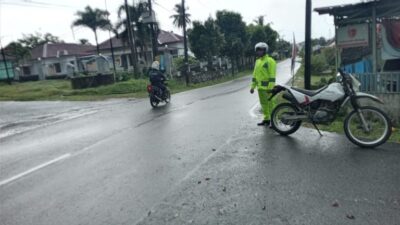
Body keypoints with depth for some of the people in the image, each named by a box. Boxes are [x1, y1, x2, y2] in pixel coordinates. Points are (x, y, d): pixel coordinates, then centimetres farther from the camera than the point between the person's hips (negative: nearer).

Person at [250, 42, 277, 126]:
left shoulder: (270, 61, -9)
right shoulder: (257, 61, 15)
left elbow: (272, 75, -16)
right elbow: (255, 74, 18)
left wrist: (270, 87, -23)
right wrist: (253, 86, 16)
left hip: (267, 87, -8)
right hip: (260, 87, 8)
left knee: (270, 103, -4)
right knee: (263, 103, 14)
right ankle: (266, 119, 24)